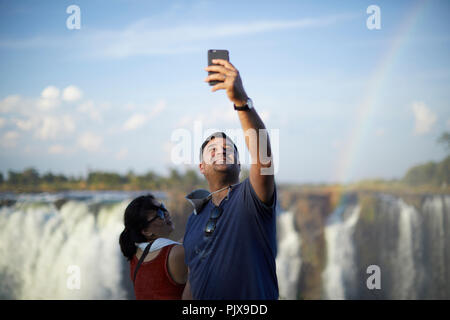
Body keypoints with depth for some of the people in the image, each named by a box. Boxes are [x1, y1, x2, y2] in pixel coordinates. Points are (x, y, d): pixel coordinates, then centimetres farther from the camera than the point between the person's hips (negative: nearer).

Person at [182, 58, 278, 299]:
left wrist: (242, 101, -39)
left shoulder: (250, 198, -7)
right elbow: (192, 282, 14)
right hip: (203, 304, 5)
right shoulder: (195, 218, 11)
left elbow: (263, 156, -27)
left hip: (254, 307, -5)